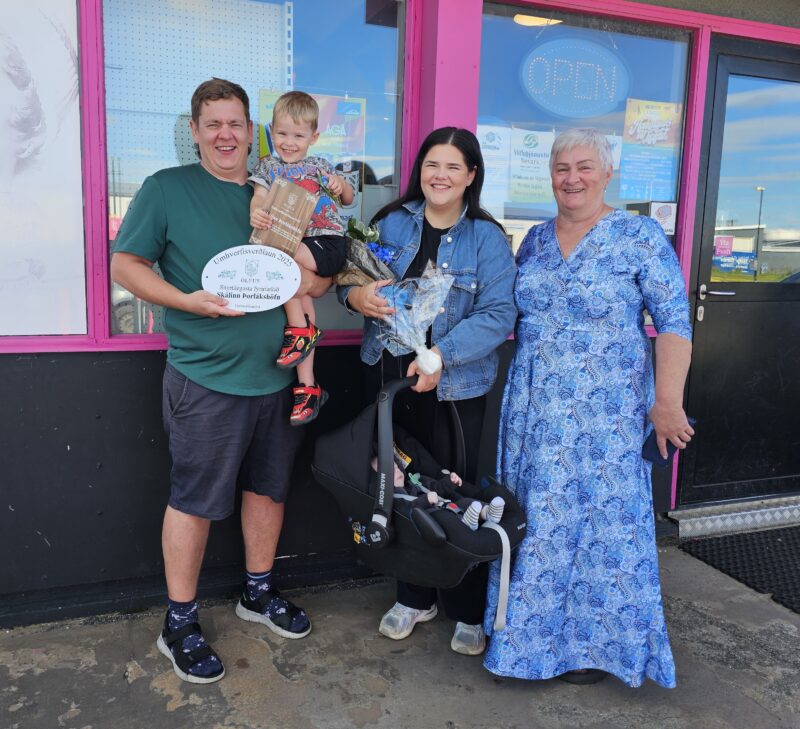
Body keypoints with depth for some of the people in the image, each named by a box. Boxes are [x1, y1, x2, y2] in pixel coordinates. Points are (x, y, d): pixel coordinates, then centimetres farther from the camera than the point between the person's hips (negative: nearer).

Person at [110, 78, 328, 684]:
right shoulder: (166, 189, -2)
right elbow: (125, 263, -3)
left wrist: (310, 277, -9)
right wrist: (188, 301, -18)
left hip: (276, 375, 5)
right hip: (205, 378, -5)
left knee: (268, 486, 16)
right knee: (195, 500, 4)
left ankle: (259, 593, 36)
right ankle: (180, 624, 22)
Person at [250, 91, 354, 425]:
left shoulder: (319, 166, 14)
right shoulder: (268, 165, 16)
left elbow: (349, 199, 23)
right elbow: (259, 196, -2)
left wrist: (340, 186, -1)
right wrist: (256, 212, -26)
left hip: (328, 242, -3)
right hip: (295, 248, 3)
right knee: (302, 292, -10)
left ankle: (300, 329, -14)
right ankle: (307, 386, -3)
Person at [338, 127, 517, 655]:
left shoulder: (486, 238, -6)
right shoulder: (393, 222, 5)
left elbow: (499, 313, -13)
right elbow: (356, 275, 9)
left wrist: (443, 354, -26)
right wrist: (355, 294, -15)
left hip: (455, 387, -3)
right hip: (390, 377, 4)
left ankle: (469, 611, 27)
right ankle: (414, 597, 35)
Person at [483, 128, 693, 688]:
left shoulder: (639, 235, -6)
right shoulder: (535, 240, 9)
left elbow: (674, 321, -9)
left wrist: (667, 400, -14)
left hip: (607, 413, -4)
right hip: (534, 409, 5)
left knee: (603, 518, 4)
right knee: (537, 518, 12)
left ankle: (598, 640, 25)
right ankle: (533, 627, 31)